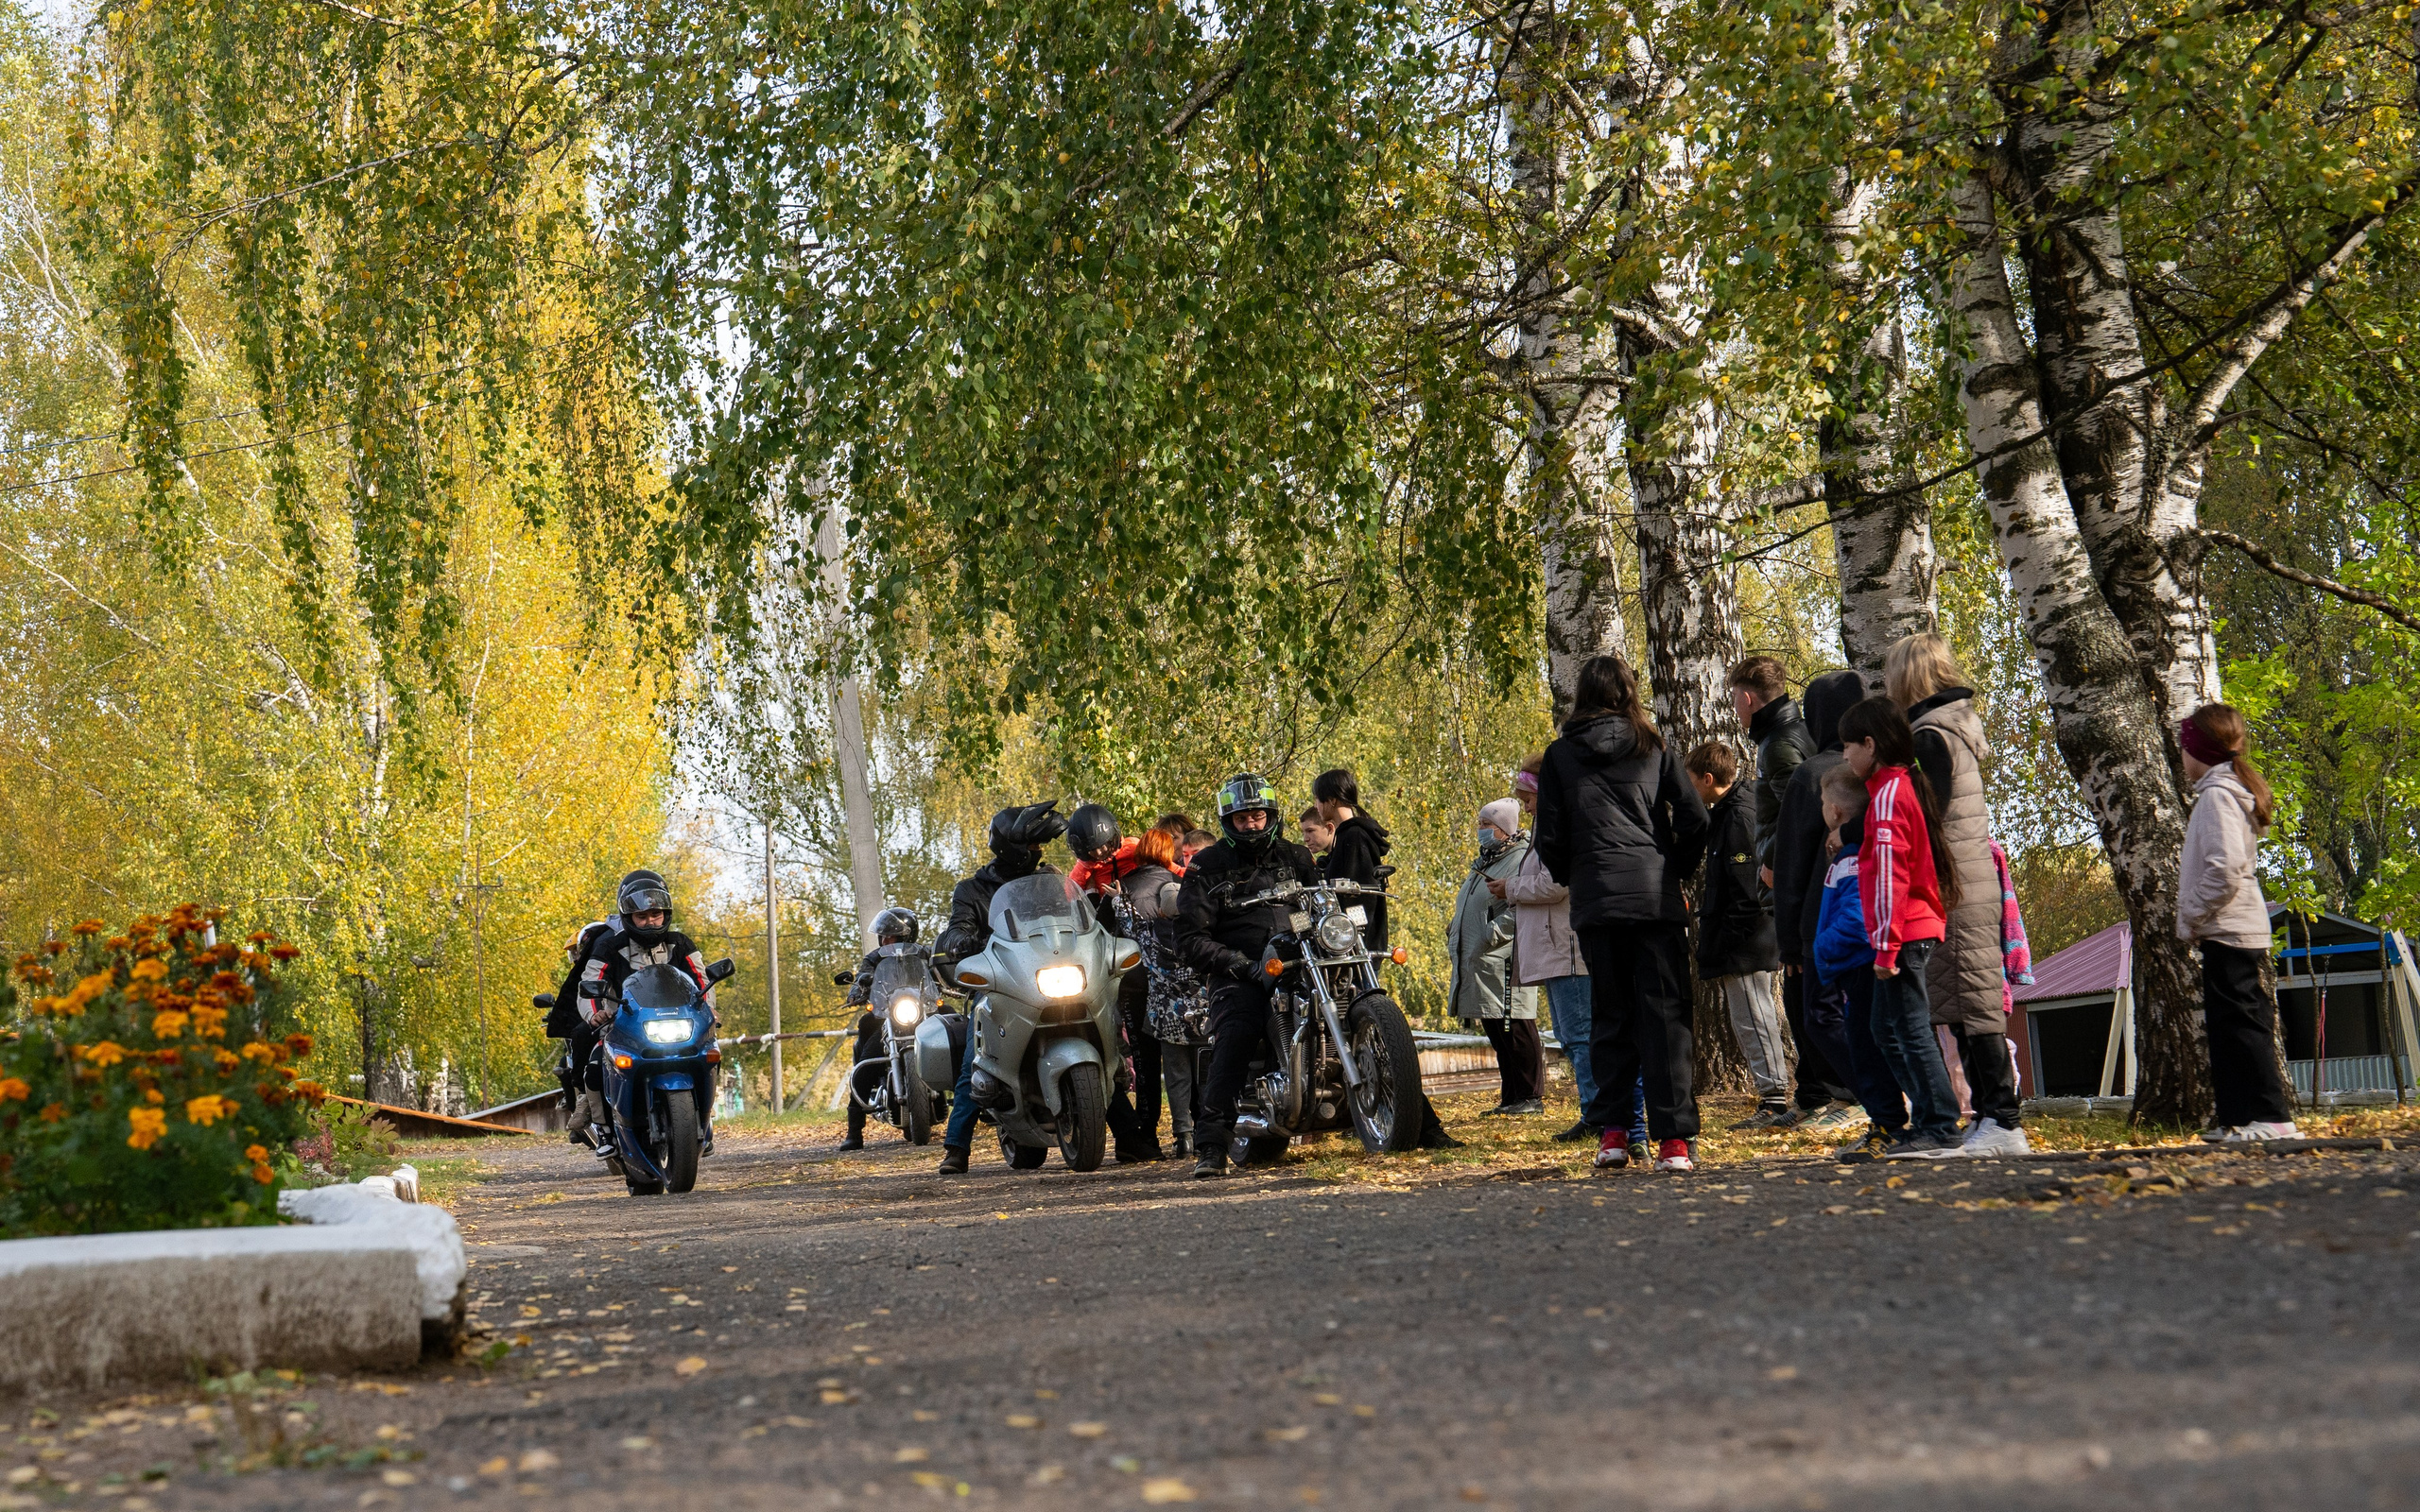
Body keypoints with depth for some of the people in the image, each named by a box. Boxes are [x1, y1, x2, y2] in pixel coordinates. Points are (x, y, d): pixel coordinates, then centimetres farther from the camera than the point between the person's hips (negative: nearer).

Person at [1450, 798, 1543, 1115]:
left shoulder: (1521, 857, -8)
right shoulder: (1485, 861, 24)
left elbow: (1522, 907, -20)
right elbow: (1467, 907, 33)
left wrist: (1490, 935, -22)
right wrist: (1456, 939, 19)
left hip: (1503, 962, -10)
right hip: (1476, 964, 10)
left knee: (1514, 1031, -8)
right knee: (1496, 1032, 11)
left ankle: (1530, 1097, -4)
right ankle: (1510, 1097, 16)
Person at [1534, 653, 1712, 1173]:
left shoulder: (1560, 755, 6)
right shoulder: (1654, 749, 7)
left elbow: (1550, 839, 3)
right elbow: (1694, 818, 0)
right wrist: (1676, 872, 14)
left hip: (1596, 901, 0)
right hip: (1656, 899, 0)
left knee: (1610, 1015, 10)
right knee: (1664, 1015, -1)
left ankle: (1613, 1132, 7)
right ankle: (1673, 1139, -6)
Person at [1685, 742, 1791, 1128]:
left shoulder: (1739, 817, -14)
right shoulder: (1725, 814, 16)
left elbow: (1745, 892, -19)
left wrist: (1723, 945, -19)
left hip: (1744, 947, -10)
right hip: (1742, 944, 10)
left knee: (1752, 1021, -7)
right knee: (1747, 1023, 11)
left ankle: (1775, 1101, -5)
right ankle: (1773, 1100, 14)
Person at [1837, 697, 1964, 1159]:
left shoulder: (1888, 793, -12)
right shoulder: (1910, 786, 17)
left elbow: (1890, 873, -18)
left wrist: (1886, 943, -19)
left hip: (1903, 931, -10)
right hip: (1922, 926, 10)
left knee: (1911, 1030, -8)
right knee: (1889, 1029, 14)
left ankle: (1940, 1130, -9)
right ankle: (1927, 1121, 16)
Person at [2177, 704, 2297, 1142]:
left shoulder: (2217, 794, -13)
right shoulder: (2233, 790, 18)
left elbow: (2224, 868, -24)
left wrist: (2192, 914, -14)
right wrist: (2194, 916, 17)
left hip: (2226, 928, -10)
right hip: (2241, 927, 10)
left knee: (2238, 1022, -10)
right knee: (2228, 1024, 12)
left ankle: (2272, 1116, -11)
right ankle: (2240, 1116, 15)